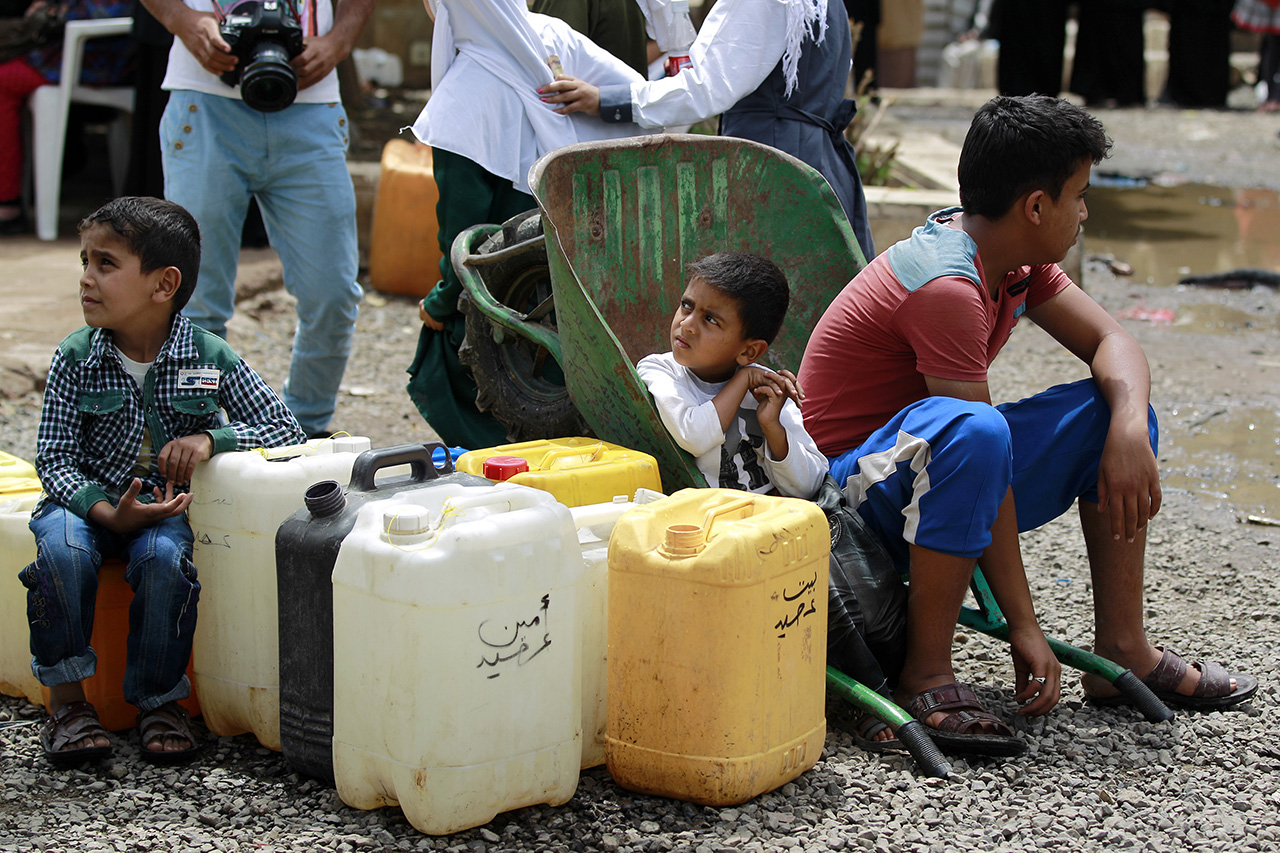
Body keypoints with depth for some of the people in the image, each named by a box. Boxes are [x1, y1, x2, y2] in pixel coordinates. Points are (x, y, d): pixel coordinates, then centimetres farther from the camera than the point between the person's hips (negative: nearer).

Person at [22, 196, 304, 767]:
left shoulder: (210, 358, -8)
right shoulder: (75, 359, -7)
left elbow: (288, 430, -6)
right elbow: (54, 458, -8)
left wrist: (212, 438, -24)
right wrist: (109, 514, -25)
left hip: (167, 506, 0)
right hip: (87, 502, 1)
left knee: (163, 558, -32)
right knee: (62, 551, -31)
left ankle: (159, 701, -11)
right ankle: (66, 702, -13)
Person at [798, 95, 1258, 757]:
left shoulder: (1012, 257, 3)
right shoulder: (947, 286, -27)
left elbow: (1110, 341, 4)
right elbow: (989, 453, -27)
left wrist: (1130, 429, -20)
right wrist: (1024, 628, -25)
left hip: (936, 477, 10)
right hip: (850, 492, -9)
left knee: (1111, 406, 1)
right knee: (970, 430, -39)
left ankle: (1123, 648, 3)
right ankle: (926, 676, -27)